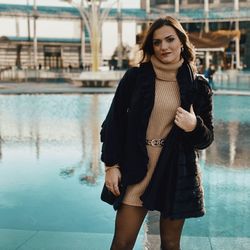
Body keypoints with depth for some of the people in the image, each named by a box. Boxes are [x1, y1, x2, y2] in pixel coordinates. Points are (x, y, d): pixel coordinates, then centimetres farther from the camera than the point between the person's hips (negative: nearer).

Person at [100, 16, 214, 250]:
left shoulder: (198, 86, 0)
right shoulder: (134, 77, -2)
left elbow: (206, 139, 6)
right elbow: (114, 122, 2)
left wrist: (194, 126, -16)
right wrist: (111, 165, -2)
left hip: (177, 172, 1)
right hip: (136, 169, 0)